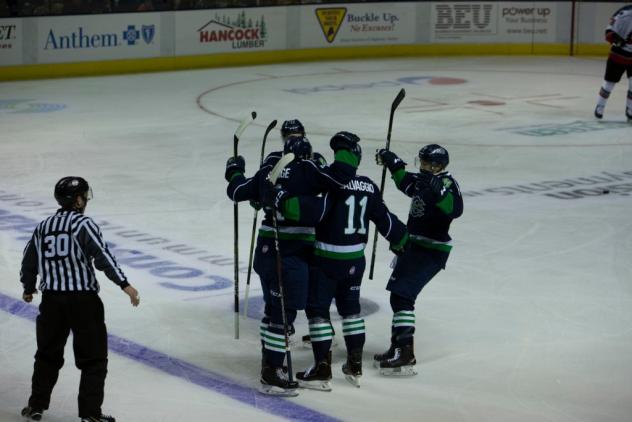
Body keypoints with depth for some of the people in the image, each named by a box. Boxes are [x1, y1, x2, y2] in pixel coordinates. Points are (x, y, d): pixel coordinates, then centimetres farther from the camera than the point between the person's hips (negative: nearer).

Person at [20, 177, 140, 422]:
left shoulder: (43, 227, 10)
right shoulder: (83, 224, -8)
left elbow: (29, 261, 19)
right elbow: (102, 257, -18)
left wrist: (28, 288, 35)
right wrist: (124, 284, -19)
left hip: (52, 298, 6)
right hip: (83, 299, -5)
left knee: (48, 353, 20)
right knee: (94, 357, 3)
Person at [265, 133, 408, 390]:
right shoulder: (369, 187, 3)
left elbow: (313, 210, -31)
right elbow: (384, 219, 12)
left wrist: (279, 197, -31)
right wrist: (400, 239, 28)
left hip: (327, 260, -7)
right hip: (355, 260, 7)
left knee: (317, 309, 2)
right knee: (350, 307, 20)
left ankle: (322, 371, 1)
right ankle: (355, 366, 25)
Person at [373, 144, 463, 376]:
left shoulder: (447, 183, -16)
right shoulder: (423, 180, 11)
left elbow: (455, 209, -34)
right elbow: (406, 183, 31)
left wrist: (439, 191, -47)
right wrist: (392, 163, 21)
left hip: (431, 250, -10)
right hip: (414, 245, 10)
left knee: (401, 296, -17)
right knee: (399, 295, 17)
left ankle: (405, 353, -20)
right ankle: (399, 347, 26)